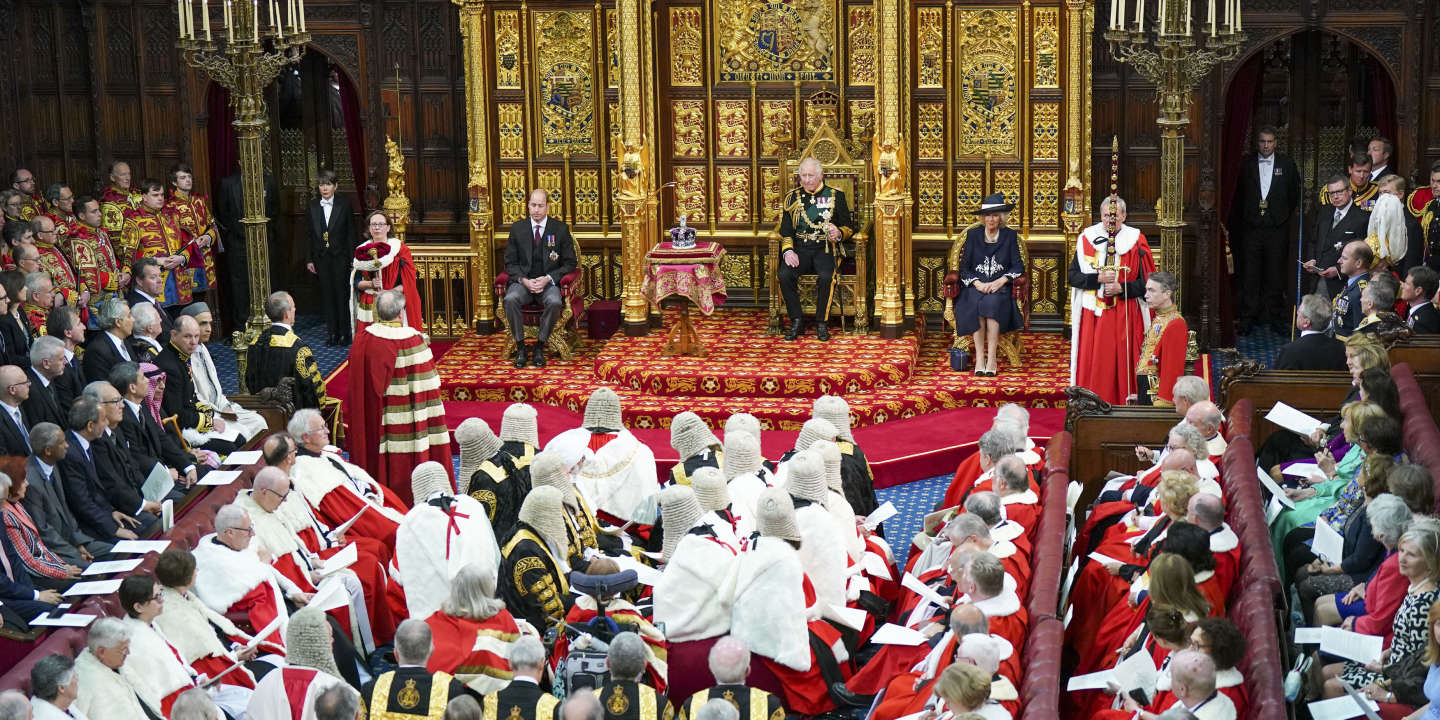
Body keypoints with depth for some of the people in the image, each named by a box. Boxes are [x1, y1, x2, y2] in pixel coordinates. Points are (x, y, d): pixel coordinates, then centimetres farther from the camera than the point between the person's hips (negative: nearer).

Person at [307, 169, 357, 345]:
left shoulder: (344, 204, -2)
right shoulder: (312, 207, 5)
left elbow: (350, 233, -1)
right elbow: (308, 236, 8)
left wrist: (351, 258, -6)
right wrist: (309, 260, 3)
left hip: (340, 257, -2)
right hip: (321, 258, 3)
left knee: (342, 293, -2)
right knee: (327, 296, 6)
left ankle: (344, 332, 7)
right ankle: (332, 332, 14)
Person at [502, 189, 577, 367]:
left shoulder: (560, 229, 3)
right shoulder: (518, 228, 7)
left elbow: (569, 263, 4)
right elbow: (510, 262, 8)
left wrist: (548, 279, -12)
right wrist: (524, 280, -12)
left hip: (549, 282, -1)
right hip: (523, 281, 1)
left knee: (555, 302, -35)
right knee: (510, 299, -32)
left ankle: (540, 346, -17)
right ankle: (520, 347, -18)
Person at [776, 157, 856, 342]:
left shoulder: (836, 195, 8)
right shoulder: (792, 197, 13)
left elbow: (849, 227, 9)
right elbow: (785, 231, 11)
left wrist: (839, 234, -14)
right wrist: (788, 251, -8)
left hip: (826, 249, -2)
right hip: (800, 249, 2)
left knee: (826, 276, -33)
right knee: (784, 274, -28)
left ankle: (822, 323, -17)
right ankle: (796, 322, -15)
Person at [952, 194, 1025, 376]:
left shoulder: (1010, 236, 9)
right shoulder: (973, 235, 10)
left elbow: (1018, 266, 2)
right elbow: (964, 267, 5)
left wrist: (1000, 281, -14)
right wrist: (978, 284, -12)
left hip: (1000, 287, -1)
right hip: (976, 287, 1)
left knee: (992, 302, -35)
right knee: (977, 303, -34)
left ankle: (991, 357, -33)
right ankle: (979, 357, -32)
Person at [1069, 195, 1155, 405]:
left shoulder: (1135, 240, 1)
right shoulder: (1087, 238, 5)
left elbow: (1147, 281, 0)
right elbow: (1072, 275, 3)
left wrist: (1121, 288, -14)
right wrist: (1098, 279, -12)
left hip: (1125, 315, -1)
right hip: (1093, 314, 1)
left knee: (1122, 362, -2)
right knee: (1093, 363, 0)